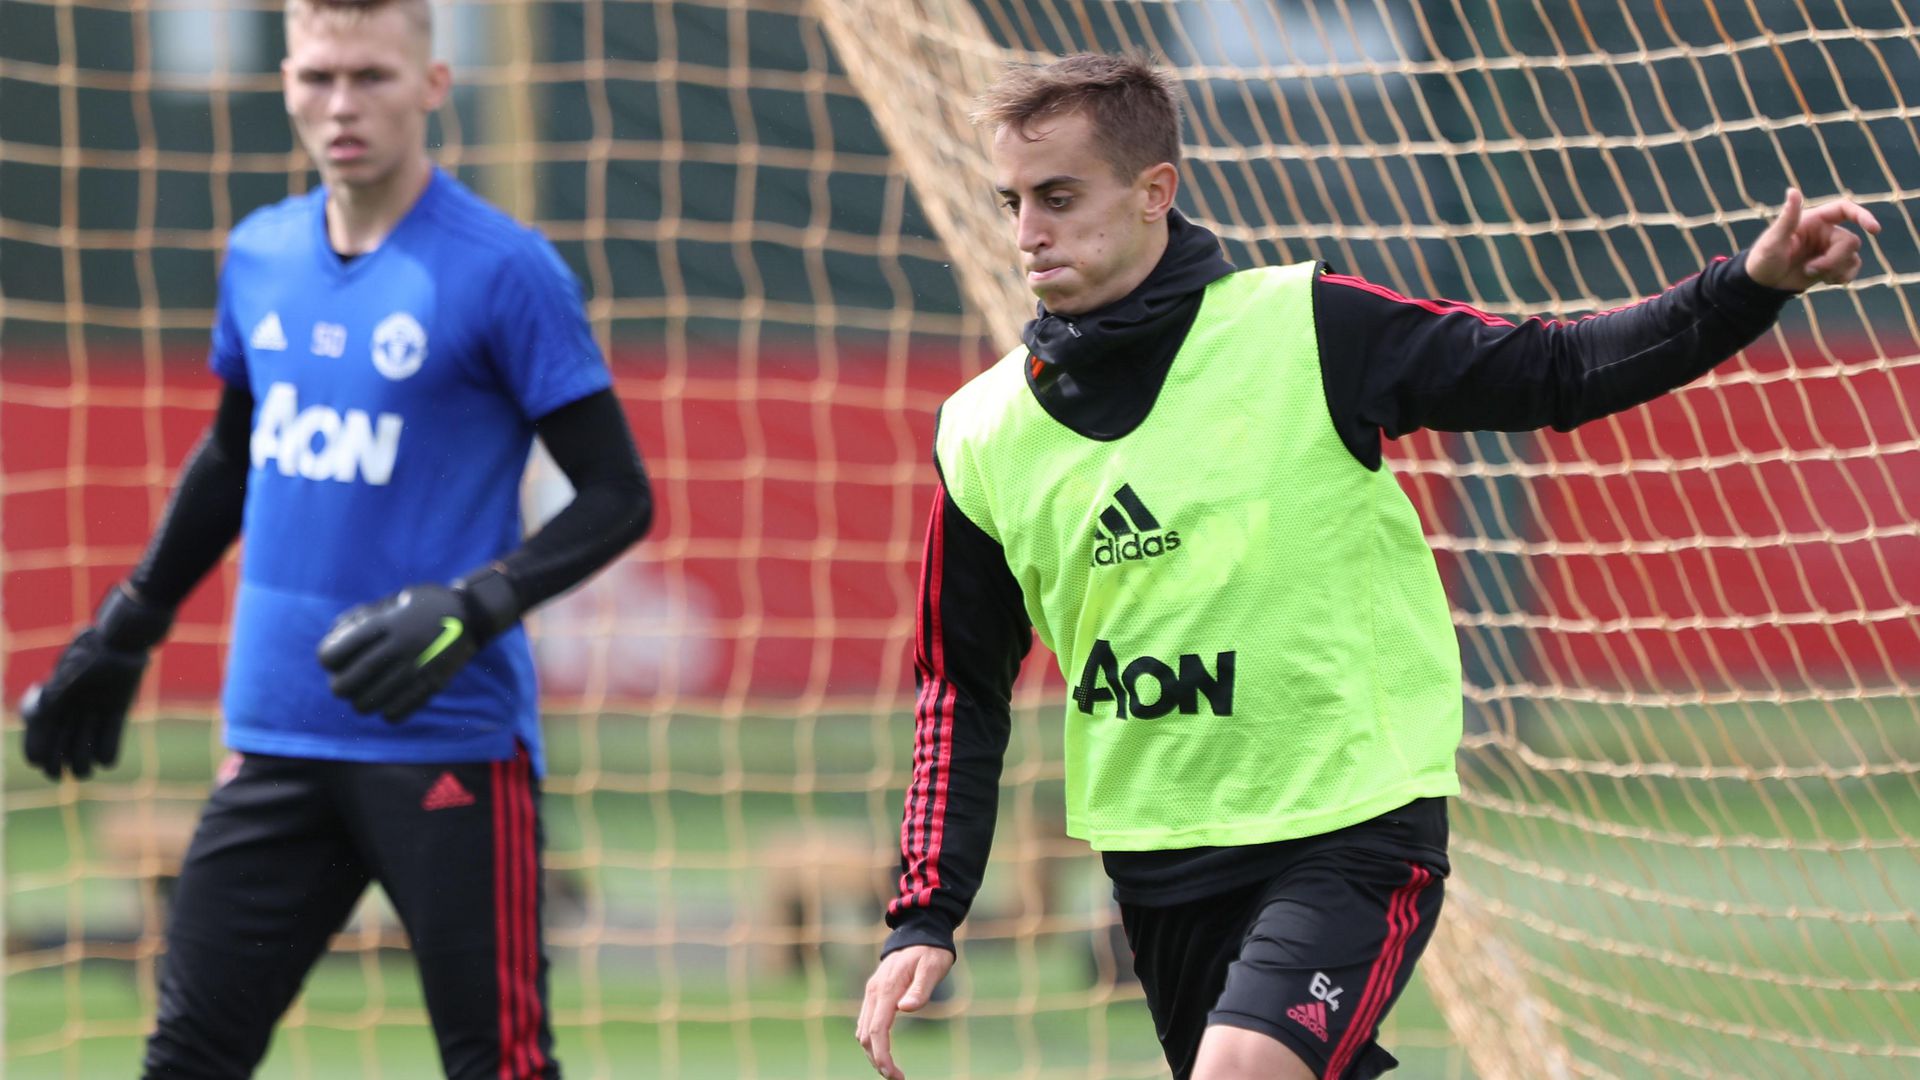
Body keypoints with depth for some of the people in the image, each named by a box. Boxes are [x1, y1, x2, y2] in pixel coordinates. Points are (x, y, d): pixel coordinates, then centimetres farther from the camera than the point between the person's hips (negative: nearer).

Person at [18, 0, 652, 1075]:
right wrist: (124, 634, 28)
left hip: (448, 745, -6)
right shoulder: (260, 257, 9)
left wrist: (470, 611, -22)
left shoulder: (503, 270, -9)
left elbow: (619, 497, -9)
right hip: (276, 738, 6)